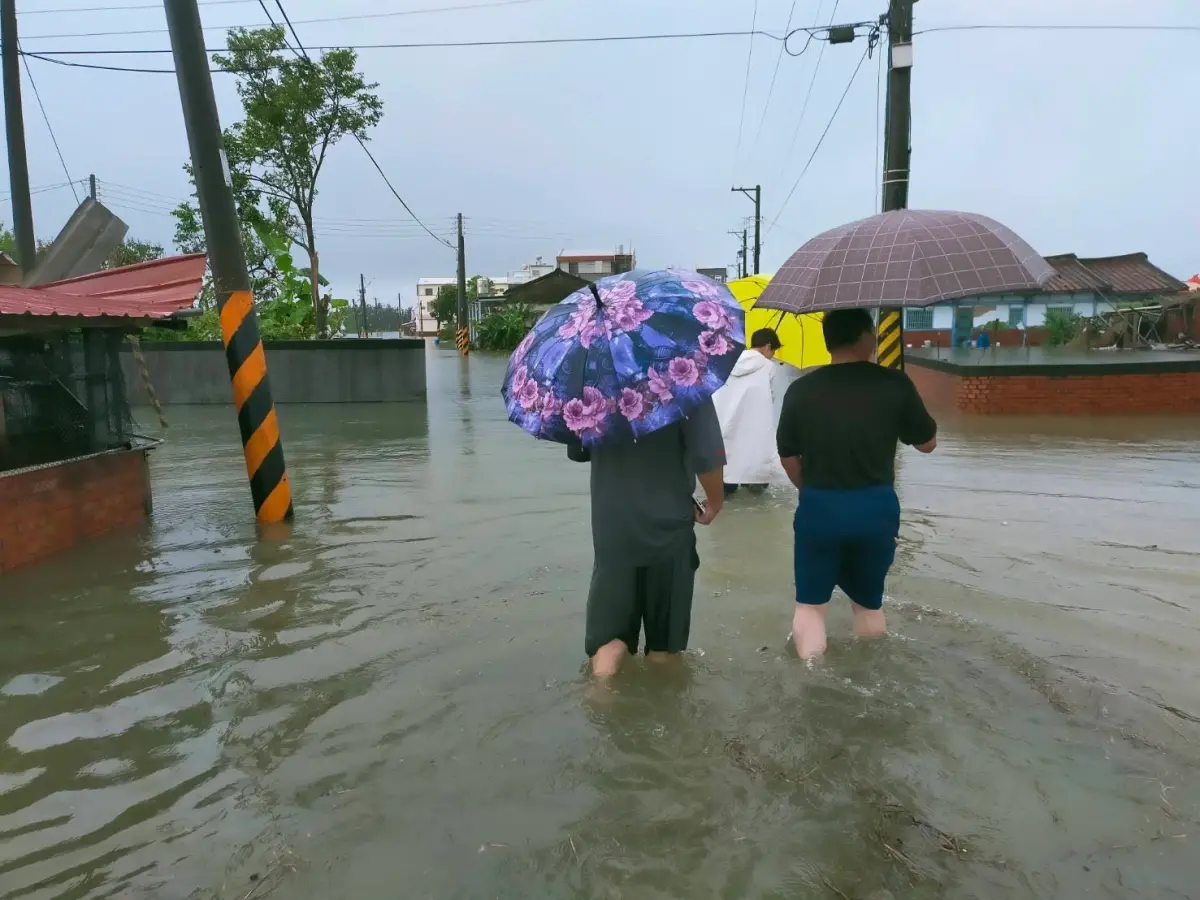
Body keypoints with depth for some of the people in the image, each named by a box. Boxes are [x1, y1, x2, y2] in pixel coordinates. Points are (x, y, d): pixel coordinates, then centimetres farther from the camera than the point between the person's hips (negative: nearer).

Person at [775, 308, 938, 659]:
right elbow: (927, 443, 5)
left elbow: (788, 457, 3)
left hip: (819, 507, -1)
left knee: (810, 604, 13)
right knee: (869, 602, 21)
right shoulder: (895, 384, -8)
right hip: (877, 507, 1)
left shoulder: (801, 390, -6)